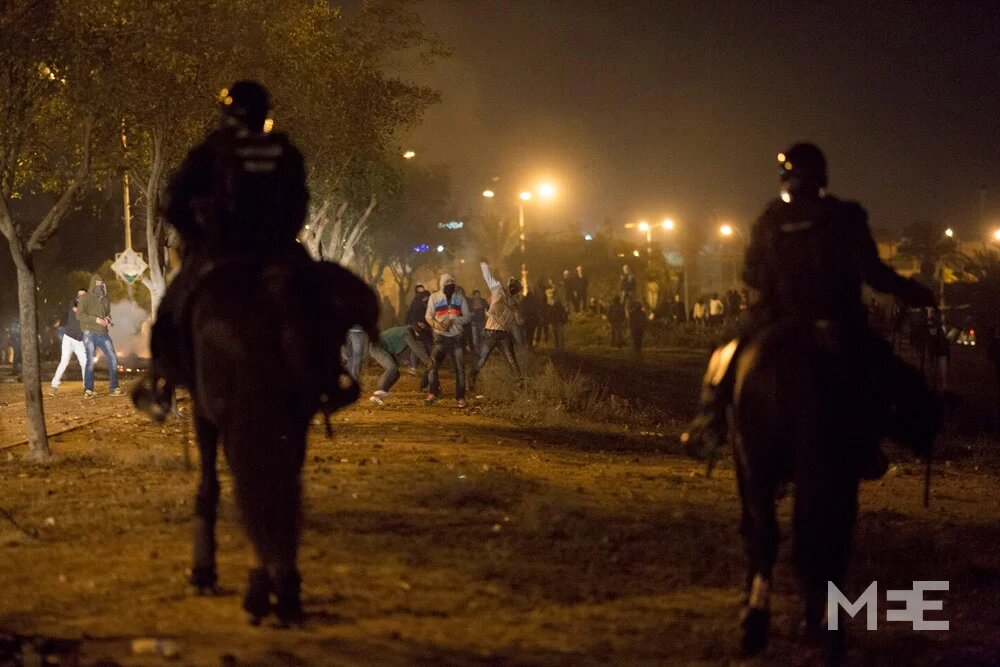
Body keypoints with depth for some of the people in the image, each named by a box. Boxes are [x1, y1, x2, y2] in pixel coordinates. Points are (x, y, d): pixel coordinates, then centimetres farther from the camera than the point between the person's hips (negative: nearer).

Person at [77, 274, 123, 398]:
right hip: (90, 333, -5)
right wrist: (95, 319, -17)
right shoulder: (85, 298, 1)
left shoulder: (105, 299, 16)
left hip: (103, 333, 5)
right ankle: (88, 390, -9)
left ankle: (113, 388, 5)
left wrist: (107, 319, 2)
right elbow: (79, 315, -8)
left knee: (113, 359, -3)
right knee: (90, 360, -13)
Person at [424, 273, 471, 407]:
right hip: (440, 337, 0)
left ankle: (460, 397, 2)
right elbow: (428, 315, 4)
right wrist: (435, 323, -18)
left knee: (459, 368, -3)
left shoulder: (460, 298, 5)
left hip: (456, 337, 0)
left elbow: (466, 317, 3)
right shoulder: (434, 297, 4)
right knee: (433, 364, -13)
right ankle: (433, 393, -5)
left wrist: (453, 321, -15)